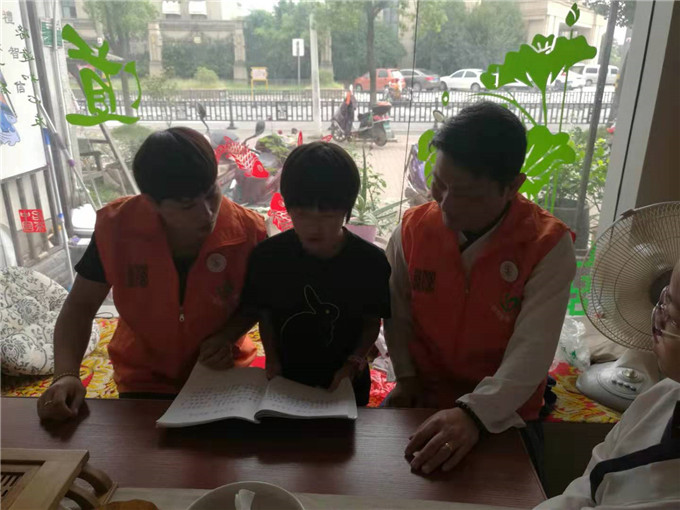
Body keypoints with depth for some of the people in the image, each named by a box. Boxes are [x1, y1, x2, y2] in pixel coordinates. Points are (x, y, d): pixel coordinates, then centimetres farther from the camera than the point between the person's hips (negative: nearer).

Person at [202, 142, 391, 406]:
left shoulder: (371, 262, -19)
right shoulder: (267, 255, -17)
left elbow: (372, 322, -4)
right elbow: (264, 315, -1)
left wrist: (353, 364, -17)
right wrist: (272, 359, -13)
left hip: (345, 386, 0)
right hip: (285, 383, 1)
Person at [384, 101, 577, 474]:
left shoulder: (549, 247, -18)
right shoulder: (412, 229, -10)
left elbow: (532, 351, -24)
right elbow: (398, 314, 1)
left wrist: (475, 413, -35)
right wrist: (406, 378, -7)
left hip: (503, 413, -1)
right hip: (422, 401, 2)